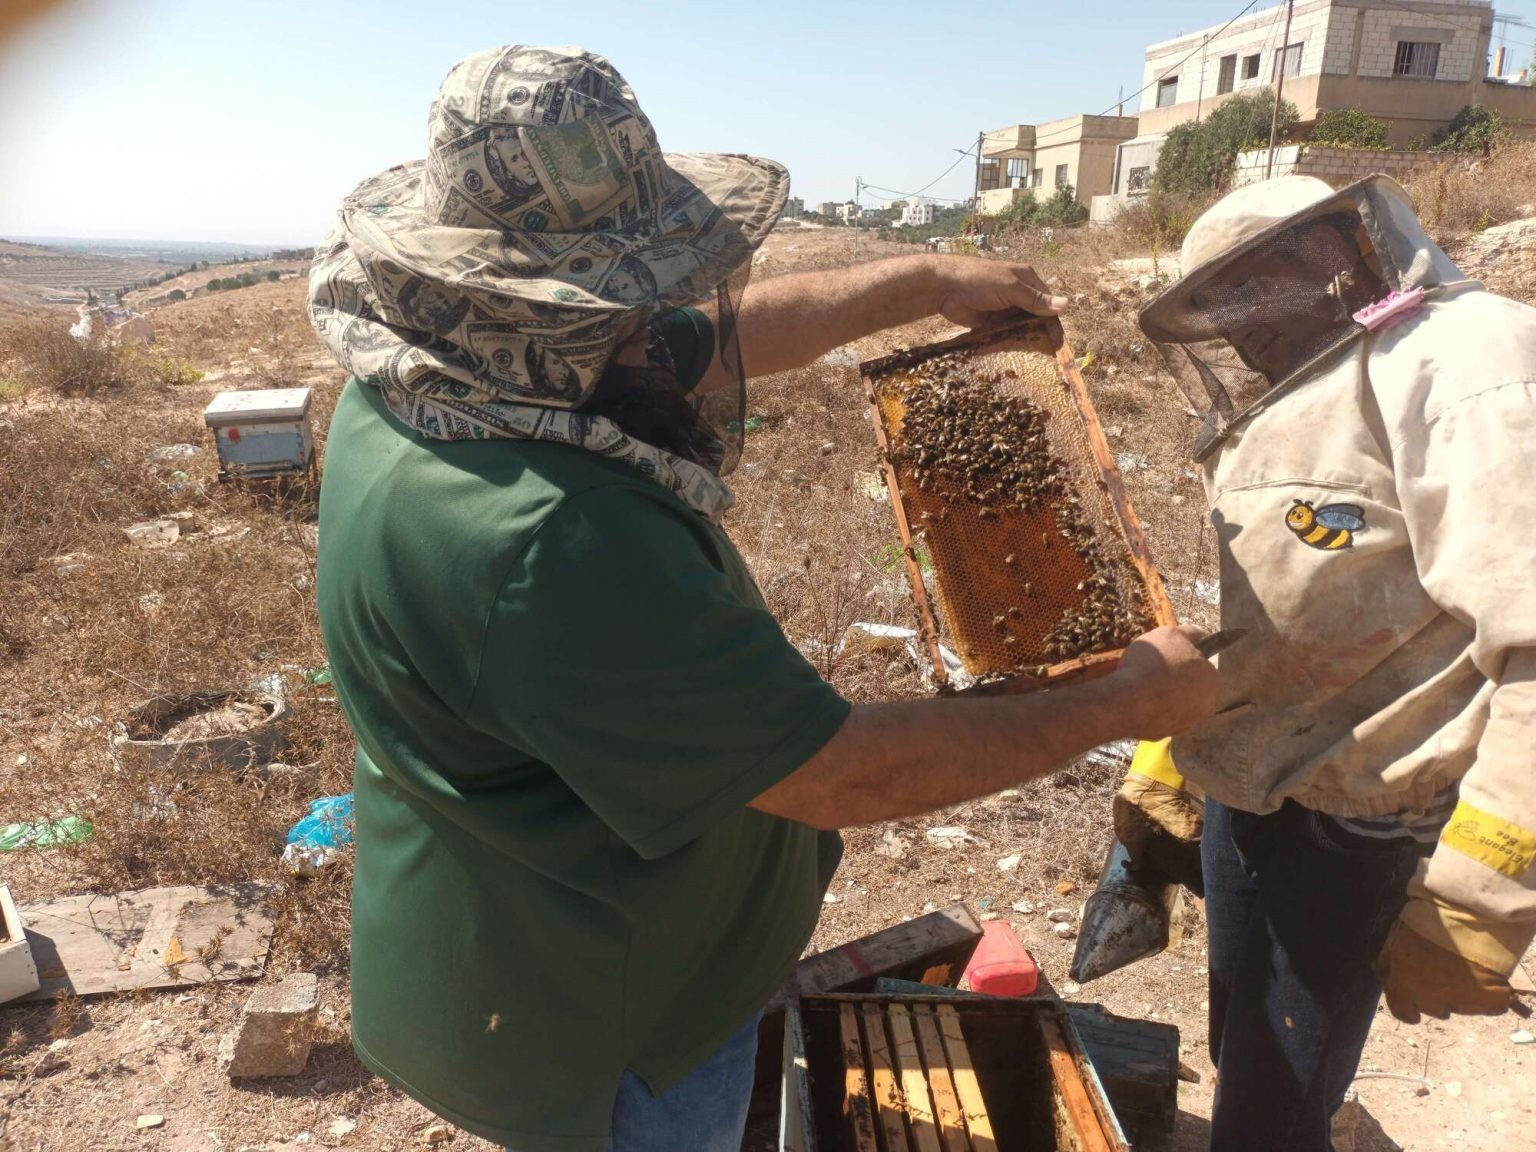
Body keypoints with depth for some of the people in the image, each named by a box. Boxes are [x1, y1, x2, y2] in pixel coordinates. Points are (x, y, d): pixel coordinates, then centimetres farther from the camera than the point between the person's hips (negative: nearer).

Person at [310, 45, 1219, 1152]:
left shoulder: (441, 366, -9)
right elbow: (847, 775, -32)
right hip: (593, 1030, -8)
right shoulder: (550, 549, -40)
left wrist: (930, 280, 12)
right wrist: (1129, 703, -19)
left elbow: (719, 334, 4)